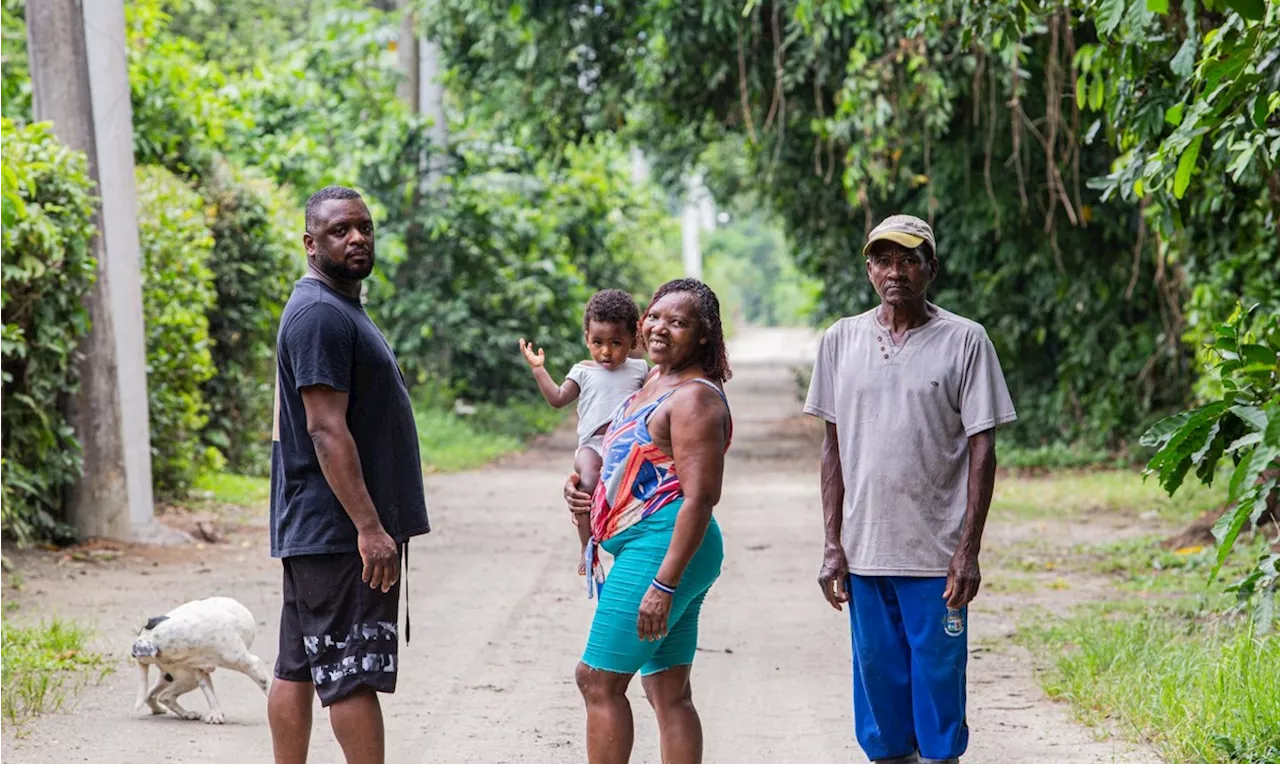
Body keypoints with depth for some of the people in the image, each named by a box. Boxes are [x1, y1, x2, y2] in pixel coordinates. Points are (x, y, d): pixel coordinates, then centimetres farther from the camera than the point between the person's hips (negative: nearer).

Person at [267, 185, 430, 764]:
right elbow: (327, 430, -21)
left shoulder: (341, 308, 19)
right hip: (339, 533, -11)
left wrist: (372, 522, 23)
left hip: (310, 533, 11)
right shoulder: (319, 315, -15)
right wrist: (370, 526, -24)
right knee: (355, 673, -8)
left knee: (297, 668, 10)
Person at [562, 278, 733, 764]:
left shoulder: (695, 397, -14)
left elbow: (701, 497, -21)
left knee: (598, 679, -7)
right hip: (642, 546, 10)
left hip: (662, 548, -10)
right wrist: (588, 491, 10)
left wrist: (664, 583, -25)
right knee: (669, 690, 9)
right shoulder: (655, 385, 17)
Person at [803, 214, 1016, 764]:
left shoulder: (964, 340, -2)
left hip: (935, 553, -3)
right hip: (865, 551, 3)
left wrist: (968, 551, -8)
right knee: (878, 677, 8)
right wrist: (832, 544, 5)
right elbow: (834, 448, 11)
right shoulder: (841, 341, 8)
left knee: (938, 676, -1)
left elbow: (982, 450, -2)